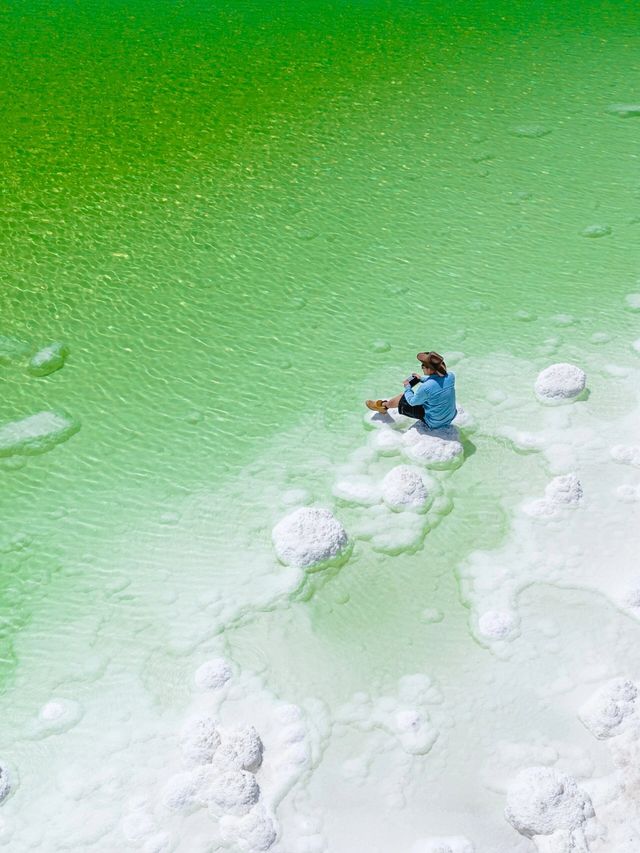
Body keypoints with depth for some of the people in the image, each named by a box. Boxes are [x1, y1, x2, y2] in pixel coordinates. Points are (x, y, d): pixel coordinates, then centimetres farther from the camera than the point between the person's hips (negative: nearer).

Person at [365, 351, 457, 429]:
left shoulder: (425, 388, -31)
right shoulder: (451, 376, -13)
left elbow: (412, 401, -13)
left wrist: (407, 387, 4)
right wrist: (422, 378, 20)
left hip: (433, 423, -6)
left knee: (402, 398, 10)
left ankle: (383, 405, 40)